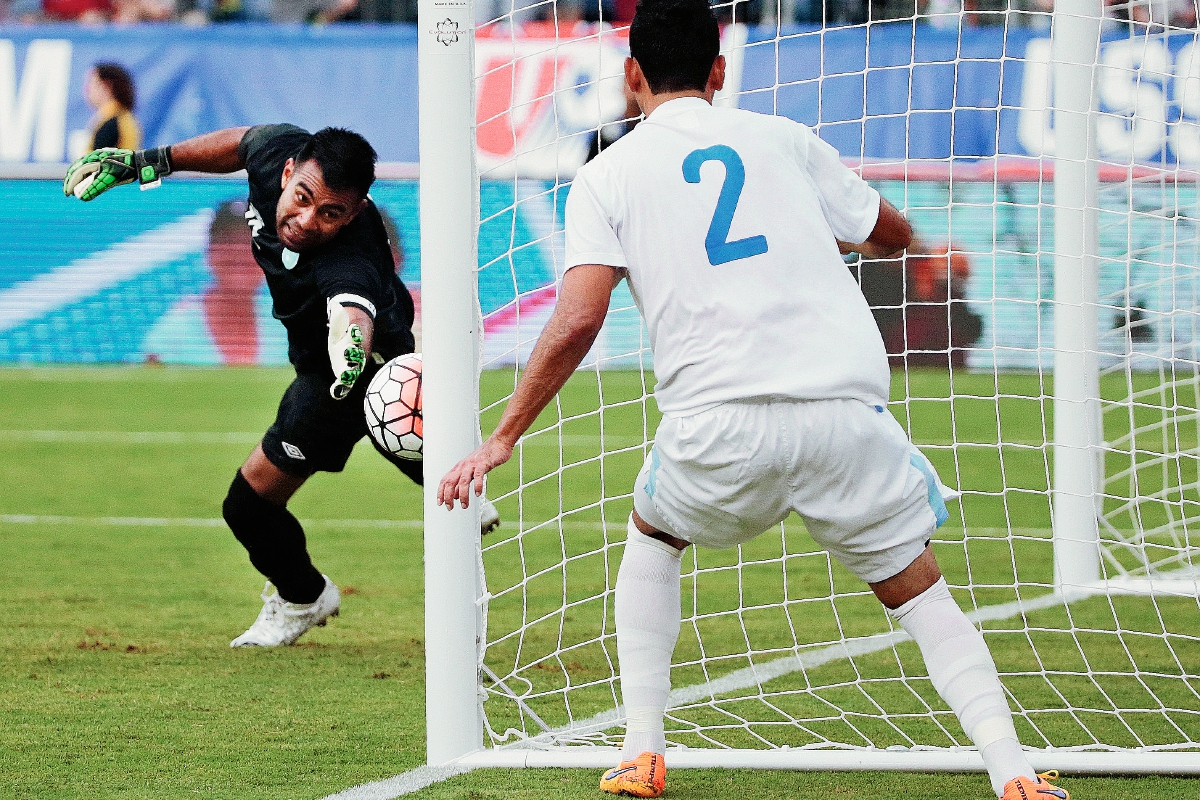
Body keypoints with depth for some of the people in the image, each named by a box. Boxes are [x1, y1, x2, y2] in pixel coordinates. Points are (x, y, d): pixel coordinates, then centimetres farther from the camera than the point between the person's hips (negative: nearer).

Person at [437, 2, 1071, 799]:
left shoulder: (607, 178, 10)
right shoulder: (781, 139, 16)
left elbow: (577, 323, -3)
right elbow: (893, 234, 30)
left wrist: (501, 440, 5)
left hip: (721, 423, -1)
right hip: (845, 407, 1)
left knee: (652, 534, 30)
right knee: (920, 591, 14)